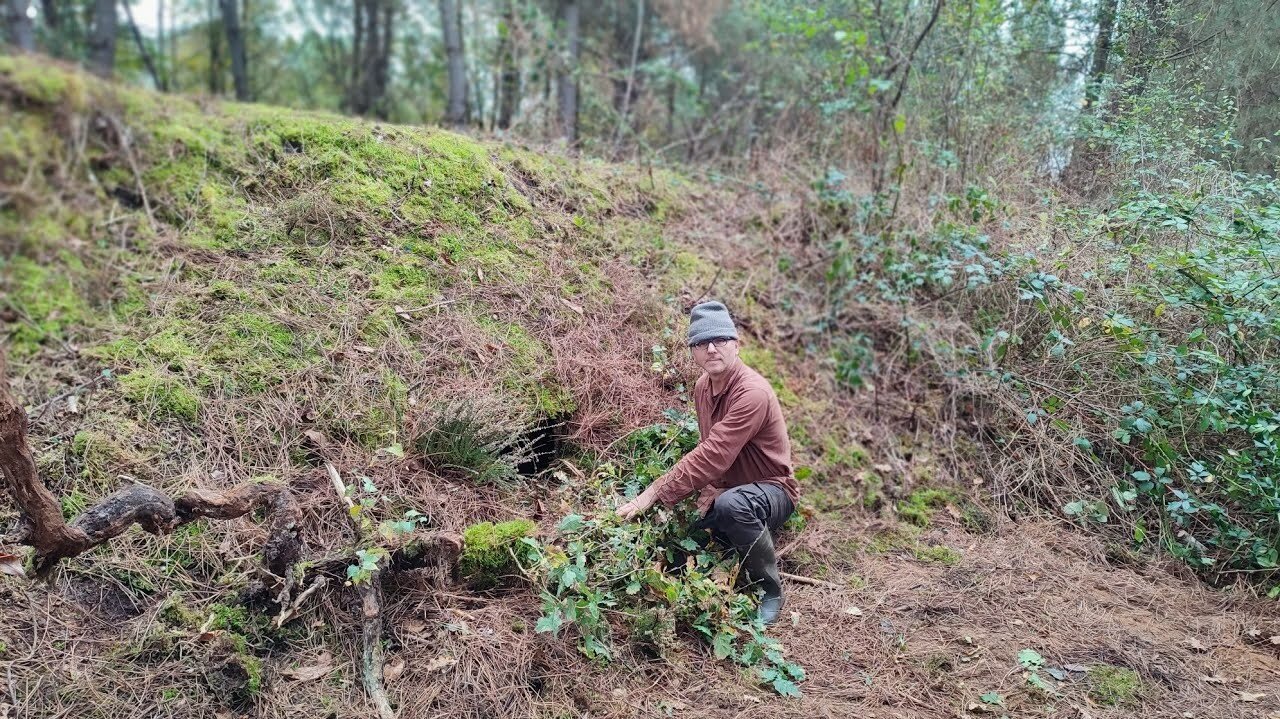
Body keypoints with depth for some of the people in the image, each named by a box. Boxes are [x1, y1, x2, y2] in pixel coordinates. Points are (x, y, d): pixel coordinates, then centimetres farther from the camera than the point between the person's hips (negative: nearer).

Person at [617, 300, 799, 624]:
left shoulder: (752, 393, -29)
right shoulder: (703, 386, 0)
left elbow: (711, 456, -35)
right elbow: (707, 450, 7)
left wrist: (654, 494, -33)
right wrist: (707, 493, -10)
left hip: (772, 490, -7)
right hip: (726, 486, 7)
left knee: (732, 504, -39)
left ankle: (769, 591, -15)